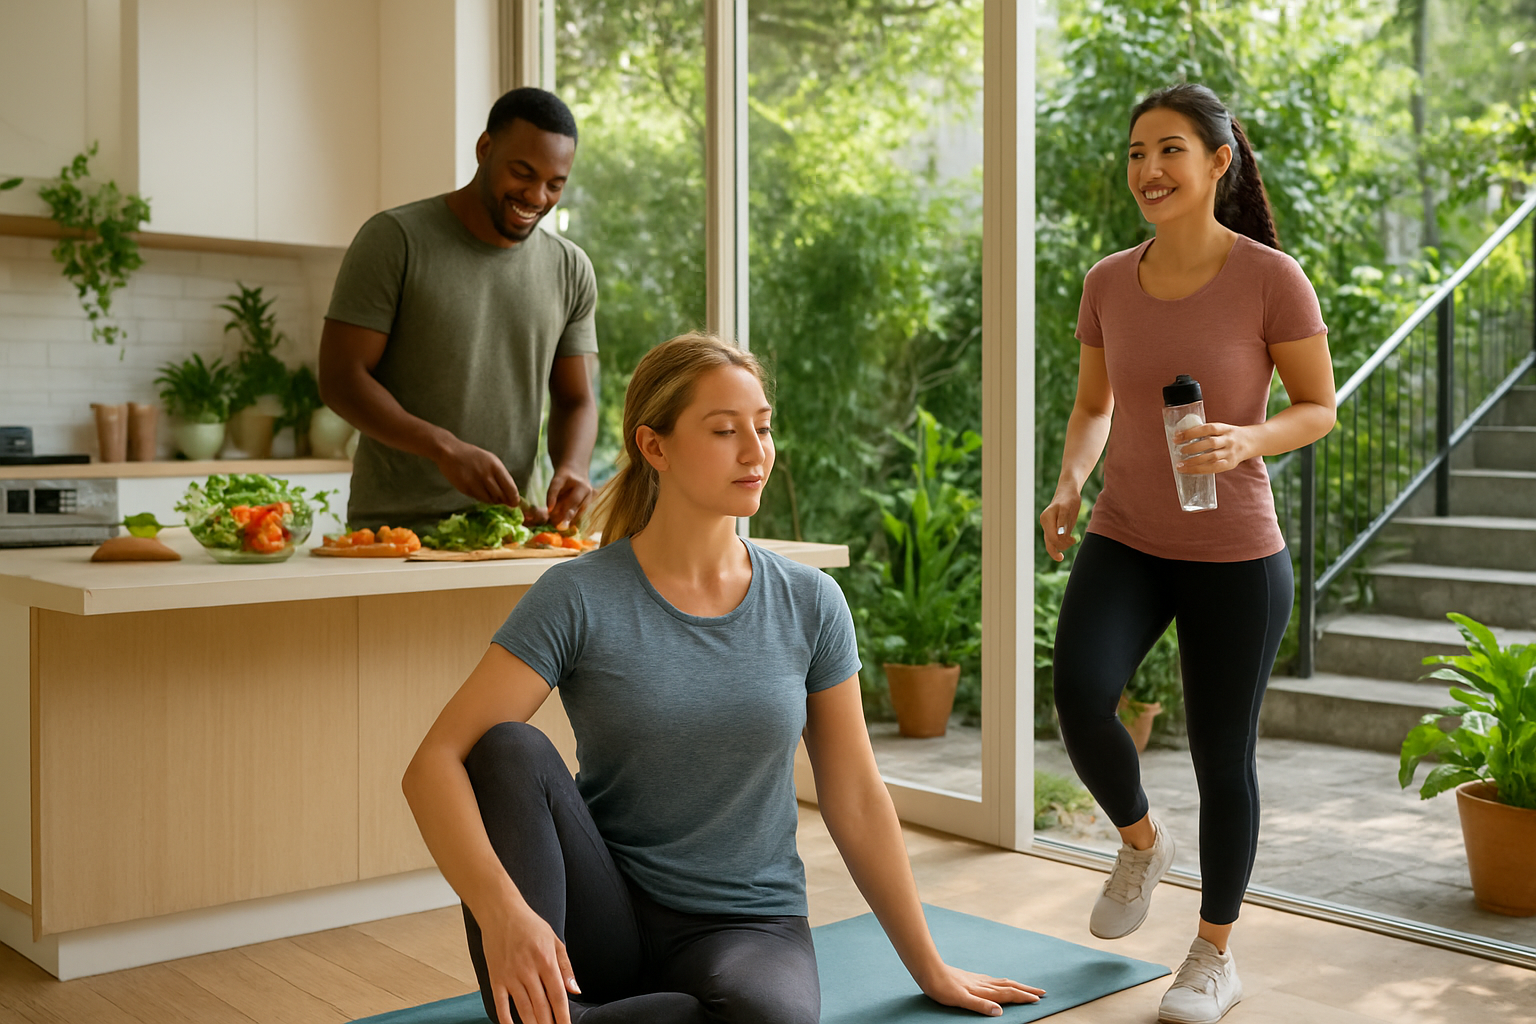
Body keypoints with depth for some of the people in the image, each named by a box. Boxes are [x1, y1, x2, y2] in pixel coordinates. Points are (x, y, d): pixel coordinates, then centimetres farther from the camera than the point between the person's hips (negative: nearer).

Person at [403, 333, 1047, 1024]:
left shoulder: (809, 605, -2)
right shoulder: (579, 598, -10)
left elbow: (856, 801, 5)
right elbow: (434, 764, -17)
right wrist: (501, 910, -34)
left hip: (746, 921, 1)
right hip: (604, 911, 0)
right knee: (510, 749, -26)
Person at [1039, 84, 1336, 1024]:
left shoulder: (1271, 278, -10)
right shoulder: (1109, 283, 2)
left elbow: (1319, 408, -3)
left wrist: (1247, 440, -24)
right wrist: (1070, 482, -5)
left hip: (1236, 556, -3)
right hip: (1125, 541, 3)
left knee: (1223, 757, 6)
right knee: (1080, 698, -21)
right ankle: (1141, 841, 14)